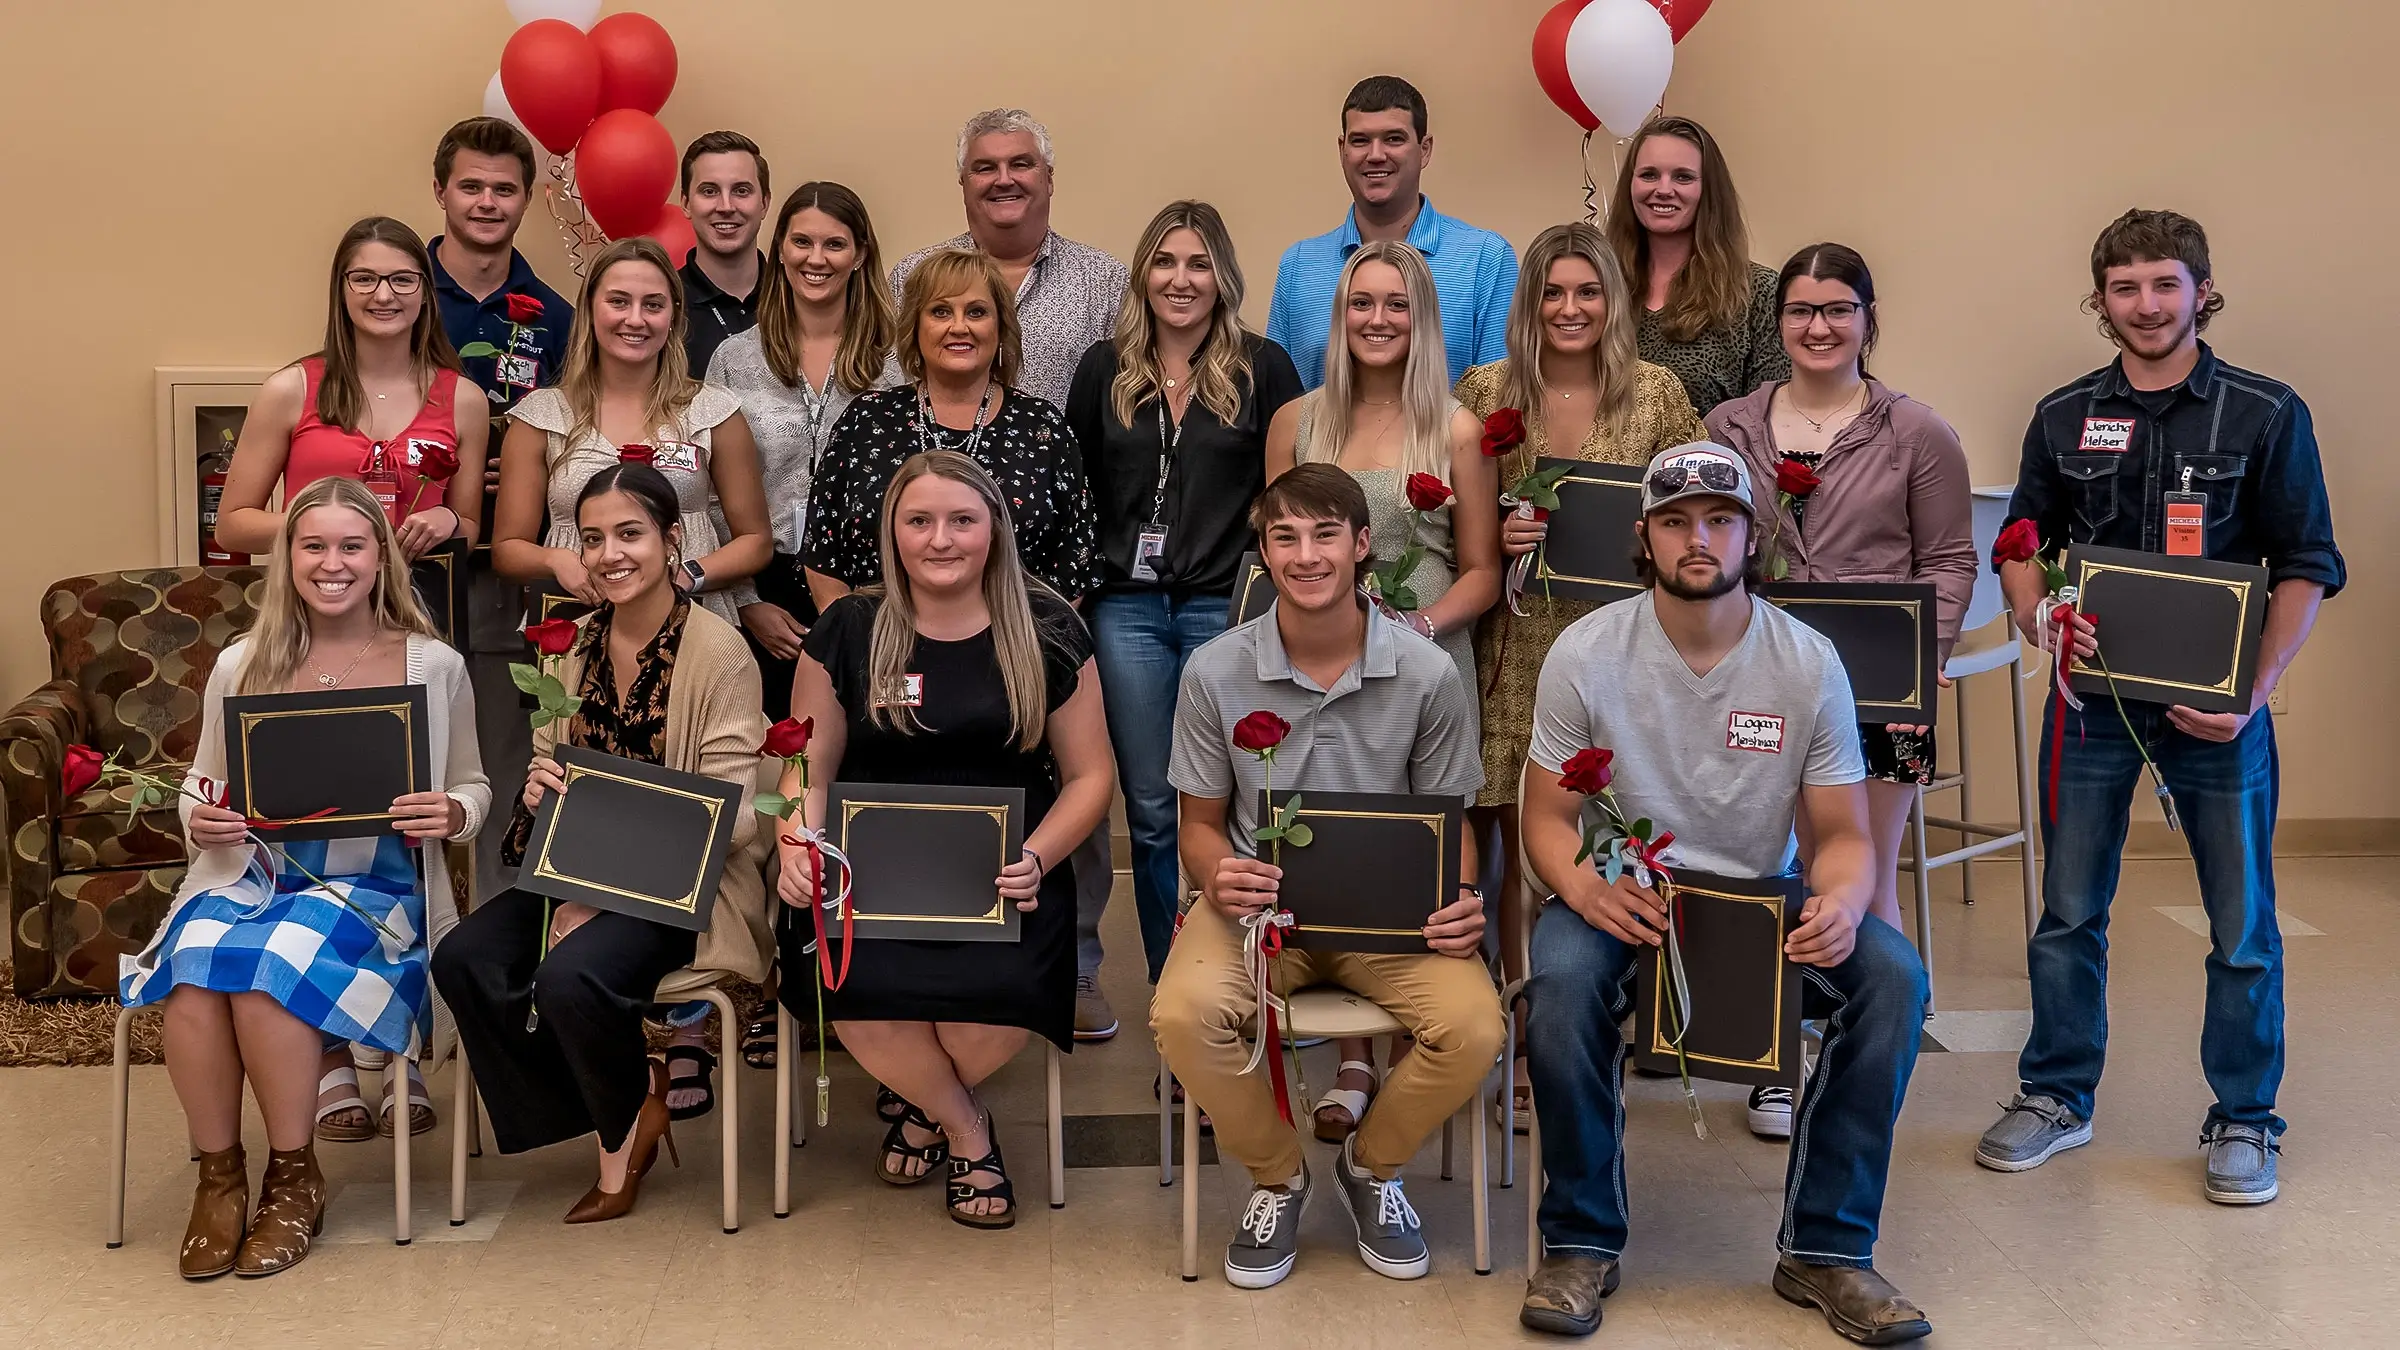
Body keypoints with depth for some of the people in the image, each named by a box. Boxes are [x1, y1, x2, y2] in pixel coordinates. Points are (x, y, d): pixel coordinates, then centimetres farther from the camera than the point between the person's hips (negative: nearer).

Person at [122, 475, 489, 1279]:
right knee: (194, 974, -32)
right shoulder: (241, 665, 10)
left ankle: (293, 1177, -9)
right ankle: (218, 1175, -8)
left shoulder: (433, 666, 4)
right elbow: (200, 784, 17)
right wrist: (198, 819, -7)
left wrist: (450, 814, -14)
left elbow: (472, 788, 10)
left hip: (374, 886, -2)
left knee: (267, 970, -33)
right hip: (249, 873, 2)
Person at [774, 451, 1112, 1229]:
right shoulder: (847, 631, 8)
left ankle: (927, 1103, 7)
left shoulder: (1048, 632, 5)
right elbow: (809, 771, 9)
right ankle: (965, 1129, 1)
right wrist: (798, 849, -12)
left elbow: (1089, 775, 7)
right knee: (844, 981, -32)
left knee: (1006, 987, -33)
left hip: (1003, 873, 0)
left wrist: (1036, 859, -11)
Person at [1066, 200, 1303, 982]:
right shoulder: (1105, 369, 8)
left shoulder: (1262, 369, 1)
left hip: (1225, 609, -2)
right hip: (1127, 605, 2)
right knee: (1150, 809, 7)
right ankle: (1167, 982, 19)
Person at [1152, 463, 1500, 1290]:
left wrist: (1459, 903, -16)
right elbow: (1201, 822, 6)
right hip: (1258, 904, 0)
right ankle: (1276, 1177, 3)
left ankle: (1372, 1165, 8)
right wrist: (1217, 877, -18)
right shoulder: (1215, 672, -4)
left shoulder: (1428, 674, -5)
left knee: (1473, 1027, -28)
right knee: (1183, 1013, -31)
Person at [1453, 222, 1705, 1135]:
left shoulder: (1658, 394, 5)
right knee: (1522, 847, 1)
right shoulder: (1483, 393, 4)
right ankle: (1529, 1049, 14)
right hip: (1519, 650, 0)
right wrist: (1493, 536, -11)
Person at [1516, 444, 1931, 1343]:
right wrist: (1584, 885, -28)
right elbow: (1546, 818, -4)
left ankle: (1825, 1248, -9)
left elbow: (1842, 836, -1)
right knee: (1563, 978, -34)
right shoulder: (1585, 653, -6)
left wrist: (1841, 901, -26)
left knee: (1892, 976, -25)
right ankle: (1581, 1241, -12)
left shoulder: (1809, 662, -4)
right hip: (1621, 898, -1)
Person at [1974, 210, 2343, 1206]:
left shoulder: (2267, 415, -2)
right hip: (2091, 693, 2)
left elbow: (2305, 566, -3)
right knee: (2068, 910, 9)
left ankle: (2243, 1121, 20)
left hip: (2213, 702, -2)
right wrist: (2038, 613, -11)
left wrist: (2256, 690, -14)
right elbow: (2023, 544, 12)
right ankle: (2056, 1096, 24)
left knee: (2241, 923, 5)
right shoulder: (2063, 417, 6)